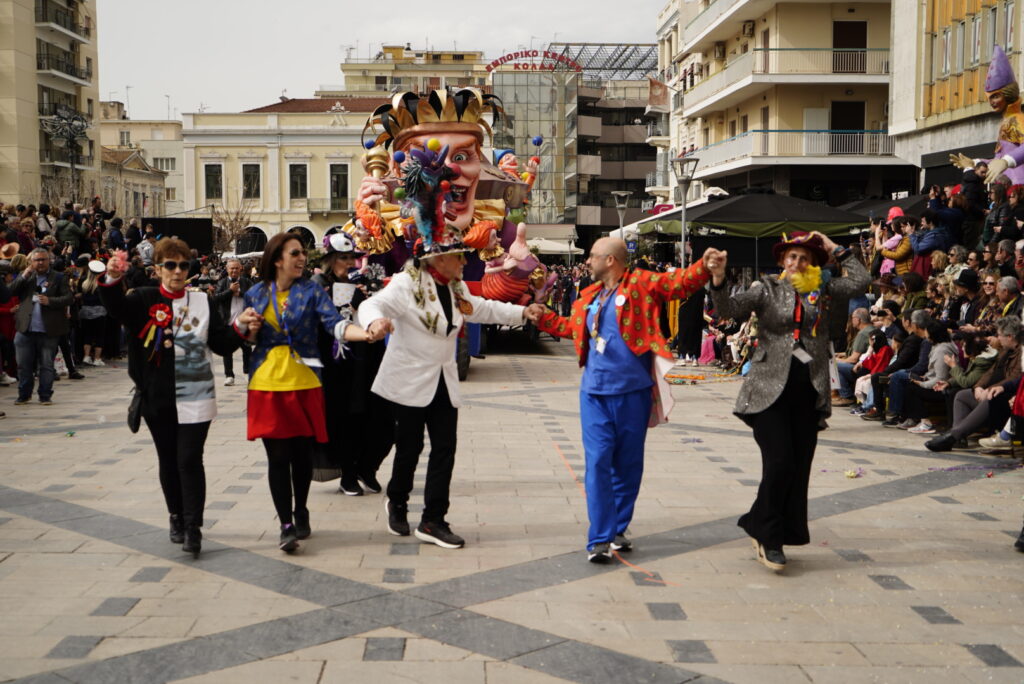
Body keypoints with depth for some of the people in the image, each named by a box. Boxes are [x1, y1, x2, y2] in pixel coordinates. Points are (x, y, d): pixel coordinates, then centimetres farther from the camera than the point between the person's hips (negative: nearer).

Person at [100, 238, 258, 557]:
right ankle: (177, 518, 27)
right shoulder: (144, 300, 3)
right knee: (168, 461, 12)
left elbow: (222, 344, 4)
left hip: (195, 396, -1)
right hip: (157, 397, 1)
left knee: (190, 461, -7)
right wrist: (113, 280, -38)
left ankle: (192, 529, -3)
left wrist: (240, 327, -14)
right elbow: (117, 308, -19)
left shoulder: (202, 302, 6)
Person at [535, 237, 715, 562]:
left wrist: (704, 266, -29)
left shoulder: (642, 284, -2)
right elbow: (571, 326, 30)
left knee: (628, 464, 10)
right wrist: (541, 317, 26)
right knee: (598, 462, -6)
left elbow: (679, 282, -12)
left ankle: (617, 530, 24)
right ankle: (599, 539, -4)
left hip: (633, 391, -3)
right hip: (595, 393, 3)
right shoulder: (587, 297, 13)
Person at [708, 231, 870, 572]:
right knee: (779, 463, -13)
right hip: (771, 390, -4)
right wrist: (718, 282, -26)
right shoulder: (767, 289, 4)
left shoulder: (822, 290, 12)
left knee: (799, 468, 5)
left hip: (809, 391, 4)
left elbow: (861, 280, 1)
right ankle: (768, 536, 4)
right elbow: (730, 310, -8)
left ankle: (770, 534, 18)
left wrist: (834, 249, 5)